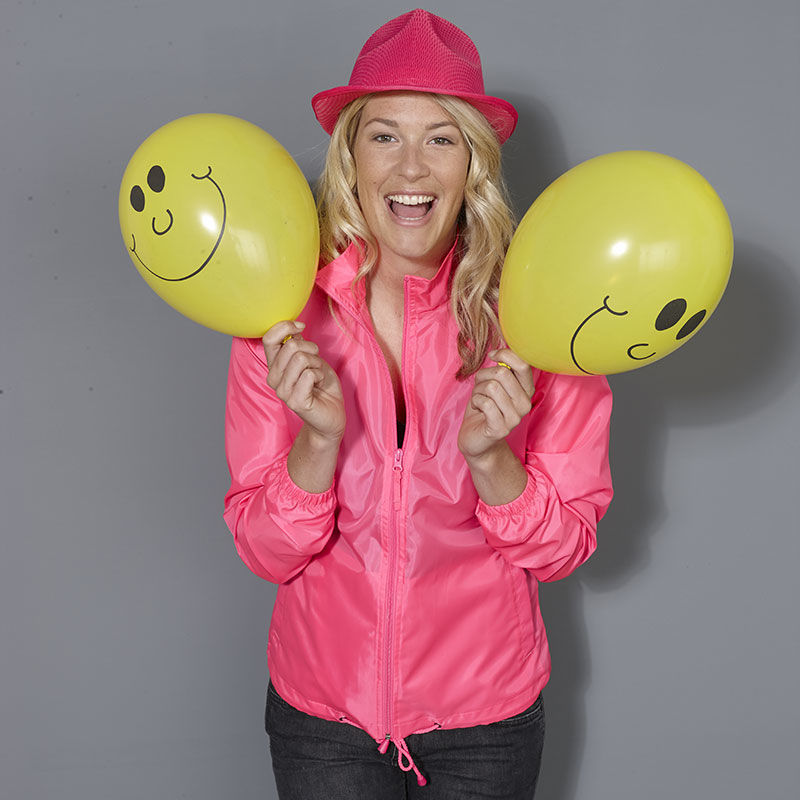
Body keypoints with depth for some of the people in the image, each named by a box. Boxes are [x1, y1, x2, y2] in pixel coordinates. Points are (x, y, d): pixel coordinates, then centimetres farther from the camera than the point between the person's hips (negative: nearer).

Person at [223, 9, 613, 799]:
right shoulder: (282, 320, -11)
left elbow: (563, 547, -7)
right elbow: (265, 552, -9)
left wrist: (489, 456, -24)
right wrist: (320, 438, -26)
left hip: (486, 716, 0)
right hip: (320, 711, 1)